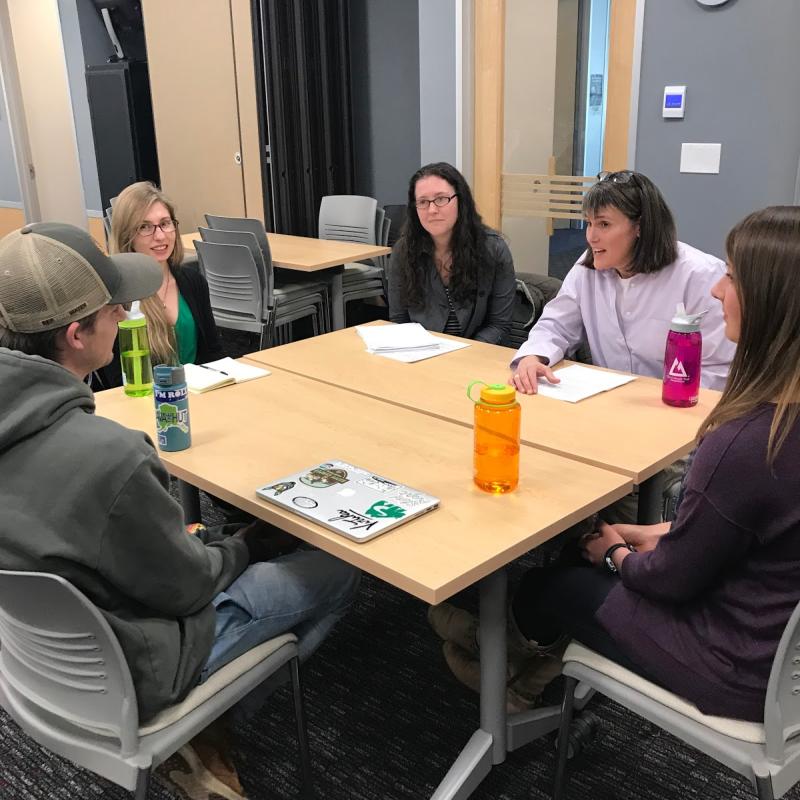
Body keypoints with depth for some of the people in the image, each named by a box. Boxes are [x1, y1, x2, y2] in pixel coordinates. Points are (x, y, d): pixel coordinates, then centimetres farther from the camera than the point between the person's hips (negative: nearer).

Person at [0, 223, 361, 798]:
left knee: (228, 536, 24)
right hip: (124, 674, -8)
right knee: (338, 566, 4)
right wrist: (237, 550, 0)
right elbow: (185, 587, -21)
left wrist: (196, 540, 7)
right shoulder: (107, 455, -37)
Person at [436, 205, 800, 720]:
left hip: (742, 670, -7)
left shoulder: (748, 444, -36)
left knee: (548, 586, 14)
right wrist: (663, 534, 5)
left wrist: (618, 555, -1)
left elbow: (672, 579, -21)